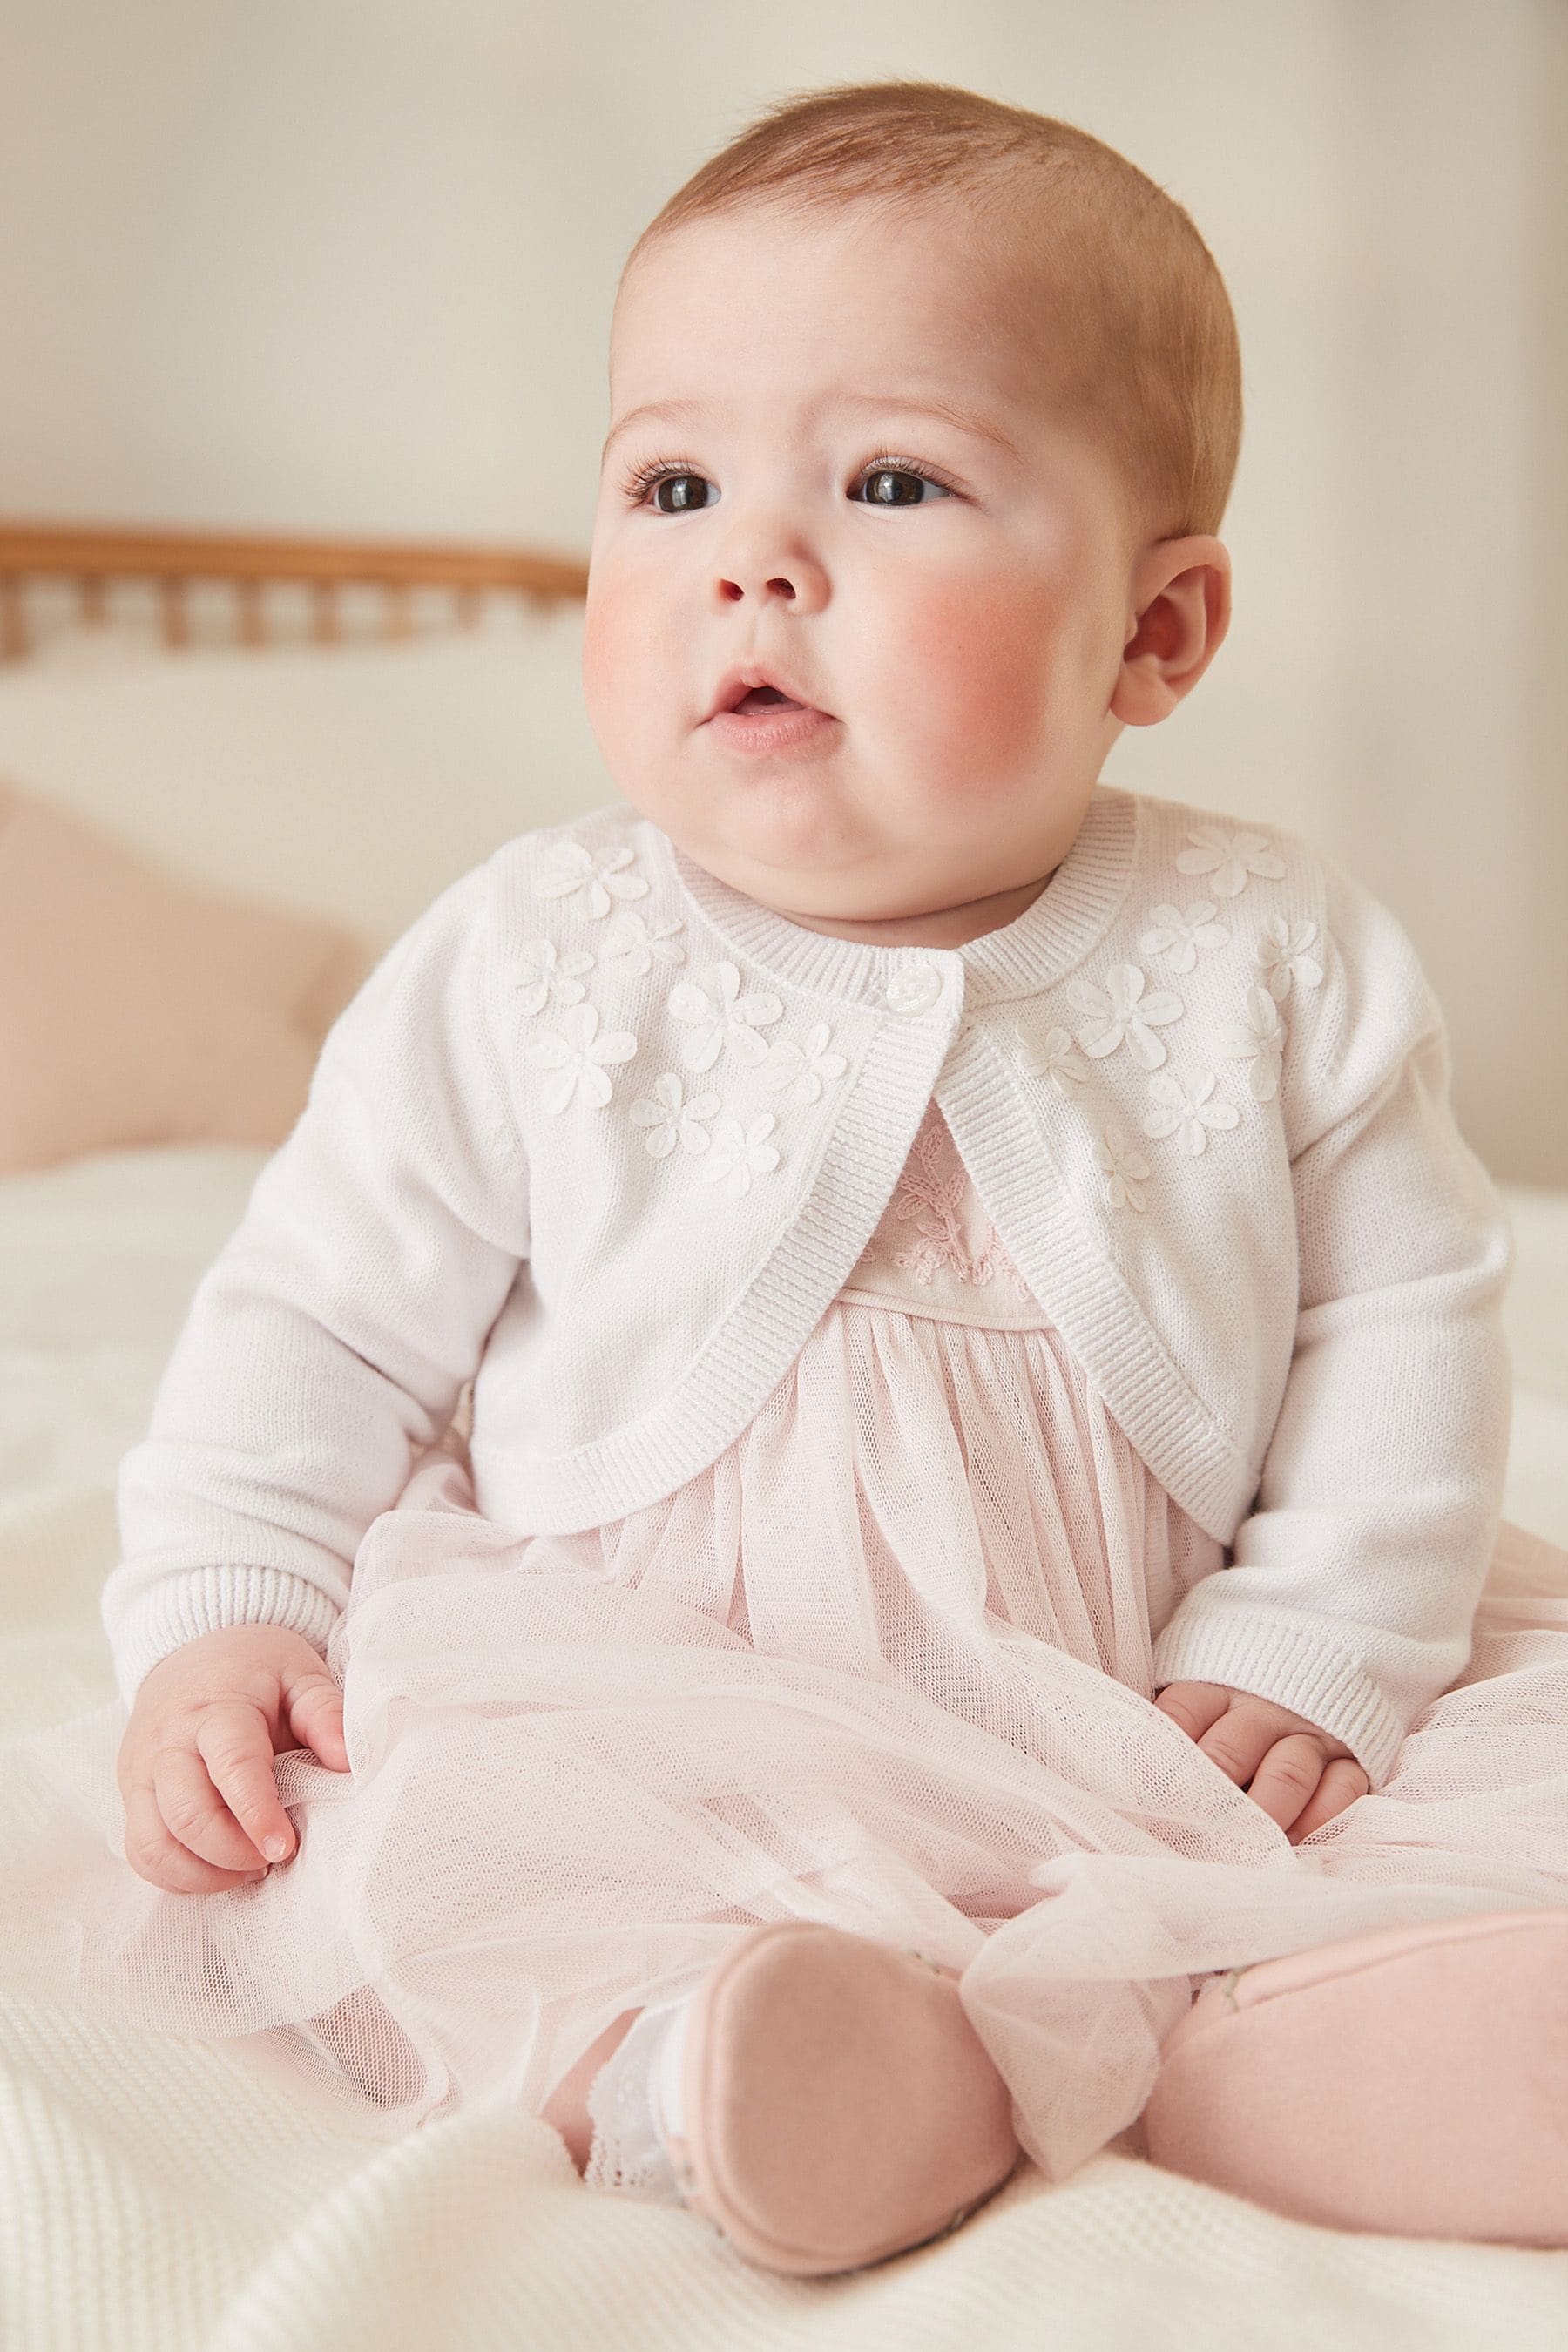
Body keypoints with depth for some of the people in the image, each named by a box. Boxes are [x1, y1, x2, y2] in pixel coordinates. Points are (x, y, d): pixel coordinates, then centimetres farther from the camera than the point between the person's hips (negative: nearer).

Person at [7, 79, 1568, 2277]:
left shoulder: (1281, 958, -5)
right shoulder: (526, 964, -6)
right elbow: (325, 1311, 0)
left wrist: (1322, 1646, -9)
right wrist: (219, 1606, -11)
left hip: (1137, 1732, 3)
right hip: (633, 1715, -1)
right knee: (407, 1822, -29)